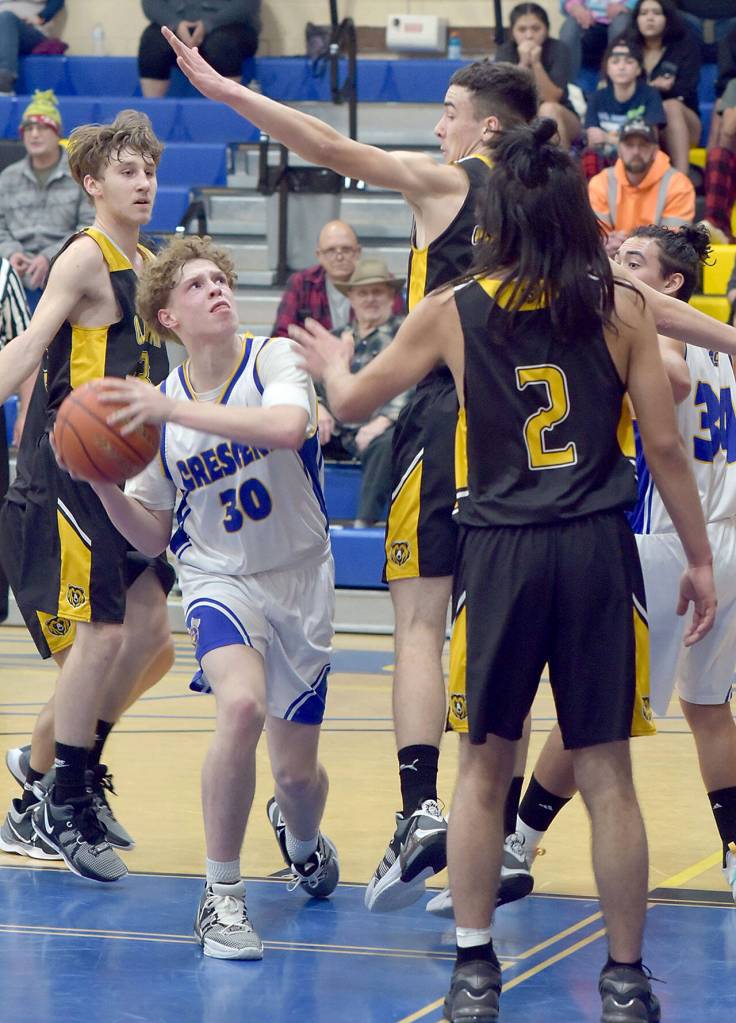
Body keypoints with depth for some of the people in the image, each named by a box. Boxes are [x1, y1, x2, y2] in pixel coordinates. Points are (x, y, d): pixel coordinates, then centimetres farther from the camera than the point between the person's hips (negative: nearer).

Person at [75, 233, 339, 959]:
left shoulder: (274, 357, -10)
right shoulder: (160, 405, -1)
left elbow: (287, 426, -34)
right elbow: (151, 538, 6)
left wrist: (174, 409, -36)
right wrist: (102, 484, -12)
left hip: (300, 579, 0)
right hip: (218, 578, 0)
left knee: (297, 773, 4)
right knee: (242, 705, -31)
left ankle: (301, 838, 45)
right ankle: (221, 894, -18)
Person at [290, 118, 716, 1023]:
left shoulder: (453, 312, 0)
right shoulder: (618, 308, -1)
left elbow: (354, 401, 14)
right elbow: (665, 447, 0)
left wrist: (331, 363, 37)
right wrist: (699, 559, 10)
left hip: (500, 550, 0)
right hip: (598, 549, 0)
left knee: (484, 769, 13)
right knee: (607, 775, 5)